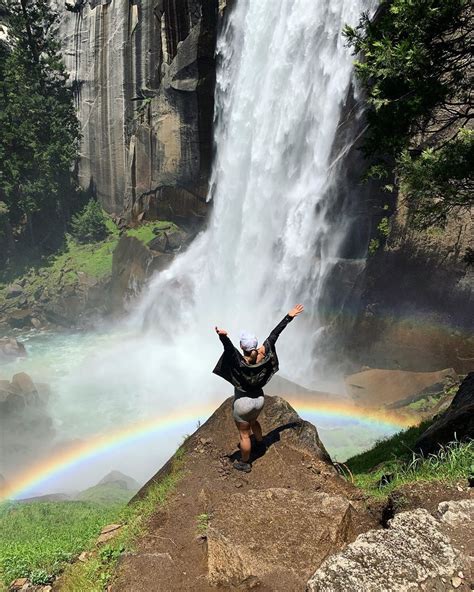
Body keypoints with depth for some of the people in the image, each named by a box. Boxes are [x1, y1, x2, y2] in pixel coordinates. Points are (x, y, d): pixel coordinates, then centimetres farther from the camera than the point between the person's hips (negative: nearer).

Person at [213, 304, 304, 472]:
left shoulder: (240, 362, -33)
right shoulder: (262, 354, -19)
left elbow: (229, 348, -54)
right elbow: (274, 334, -14)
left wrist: (223, 337, -75)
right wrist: (289, 317, -7)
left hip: (243, 403, -6)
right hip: (259, 399, 6)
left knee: (244, 434, 16)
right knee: (253, 421, 37)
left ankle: (244, 463, 37)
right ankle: (260, 443, 62)